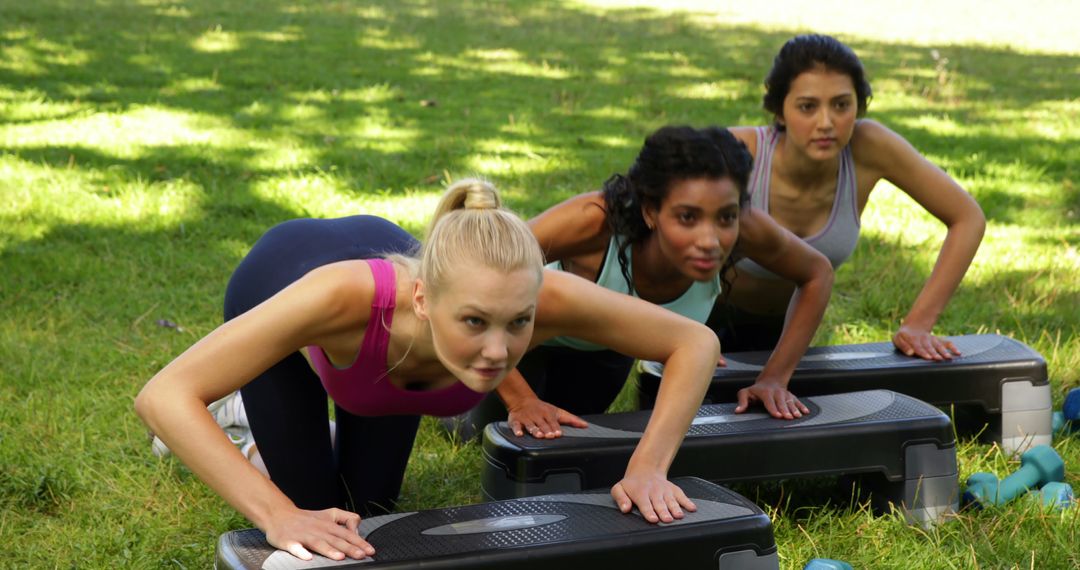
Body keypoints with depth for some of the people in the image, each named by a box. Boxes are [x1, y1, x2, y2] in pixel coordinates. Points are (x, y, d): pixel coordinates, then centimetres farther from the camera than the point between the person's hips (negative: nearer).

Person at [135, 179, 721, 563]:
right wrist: (278, 515, -57)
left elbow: (696, 343, -29)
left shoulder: (538, 297, -43)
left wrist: (647, 467, -41)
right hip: (280, 271, -3)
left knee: (370, 500, 18)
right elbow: (163, 395, -50)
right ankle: (248, 426, 32)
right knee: (315, 504, 5)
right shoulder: (346, 295, -51)